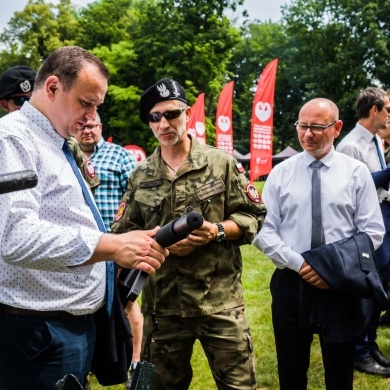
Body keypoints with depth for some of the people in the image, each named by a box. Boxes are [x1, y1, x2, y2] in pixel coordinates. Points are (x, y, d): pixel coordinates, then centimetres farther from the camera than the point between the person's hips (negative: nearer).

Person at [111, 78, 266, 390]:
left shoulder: (222, 163, 0)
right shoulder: (140, 176, 6)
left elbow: (252, 216, 1)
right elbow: (122, 233, 7)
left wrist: (218, 231, -17)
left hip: (221, 301, -2)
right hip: (163, 304, 2)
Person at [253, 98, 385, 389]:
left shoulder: (356, 172, 1)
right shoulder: (280, 173, 2)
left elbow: (373, 231, -2)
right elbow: (264, 231, -1)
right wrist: (299, 263, -15)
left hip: (340, 287, 0)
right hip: (290, 284, 1)